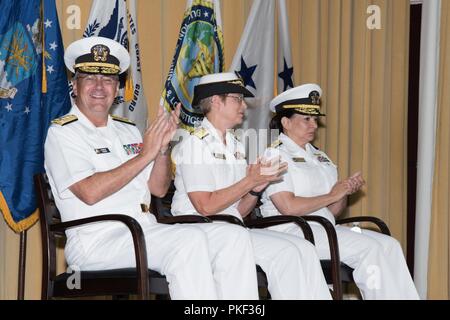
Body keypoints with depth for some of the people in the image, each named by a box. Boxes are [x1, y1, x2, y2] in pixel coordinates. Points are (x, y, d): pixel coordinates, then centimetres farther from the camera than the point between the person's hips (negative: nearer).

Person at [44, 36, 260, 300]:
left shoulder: (128, 130, 21)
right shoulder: (62, 133, 0)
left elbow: (159, 189, 16)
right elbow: (89, 192, -15)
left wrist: (163, 147, -2)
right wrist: (146, 154, -11)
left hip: (147, 233, 7)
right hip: (96, 239, -7)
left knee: (234, 237, -12)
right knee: (190, 239, -30)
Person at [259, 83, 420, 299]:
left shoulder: (318, 156, 22)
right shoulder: (275, 155, -2)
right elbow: (288, 207, -15)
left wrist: (346, 191, -2)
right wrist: (332, 195, -7)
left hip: (325, 228, 8)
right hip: (291, 231, -8)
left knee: (389, 244, -12)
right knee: (368, 248, -23)